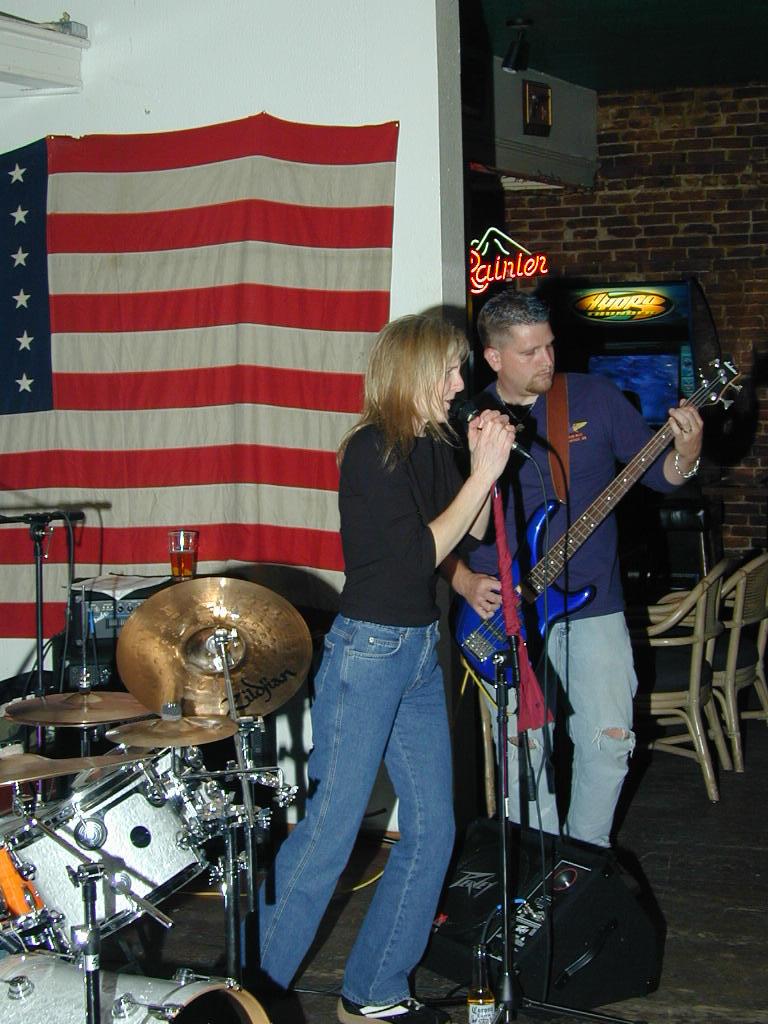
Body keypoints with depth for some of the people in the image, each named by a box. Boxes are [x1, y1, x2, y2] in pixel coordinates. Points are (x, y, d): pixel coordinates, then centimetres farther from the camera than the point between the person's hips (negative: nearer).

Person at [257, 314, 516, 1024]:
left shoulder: (432, 447, 8)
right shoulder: (371, 451, -15)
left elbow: (474, 533, 13)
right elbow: (420, 553, -18)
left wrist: (486, 464, -1)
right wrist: (483, 472, -16)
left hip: (421, 650, 9)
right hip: (367, 650, -9)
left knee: (433, 828, 10)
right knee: (329, 830, -7)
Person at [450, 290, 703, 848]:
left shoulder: (596, 397, 0)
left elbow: (658, 472, 3)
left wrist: (685, 451, -19)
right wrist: (466, 581, -9)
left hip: (594, 604, 1)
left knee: (611, 738, -1)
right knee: (523, 748, 3)